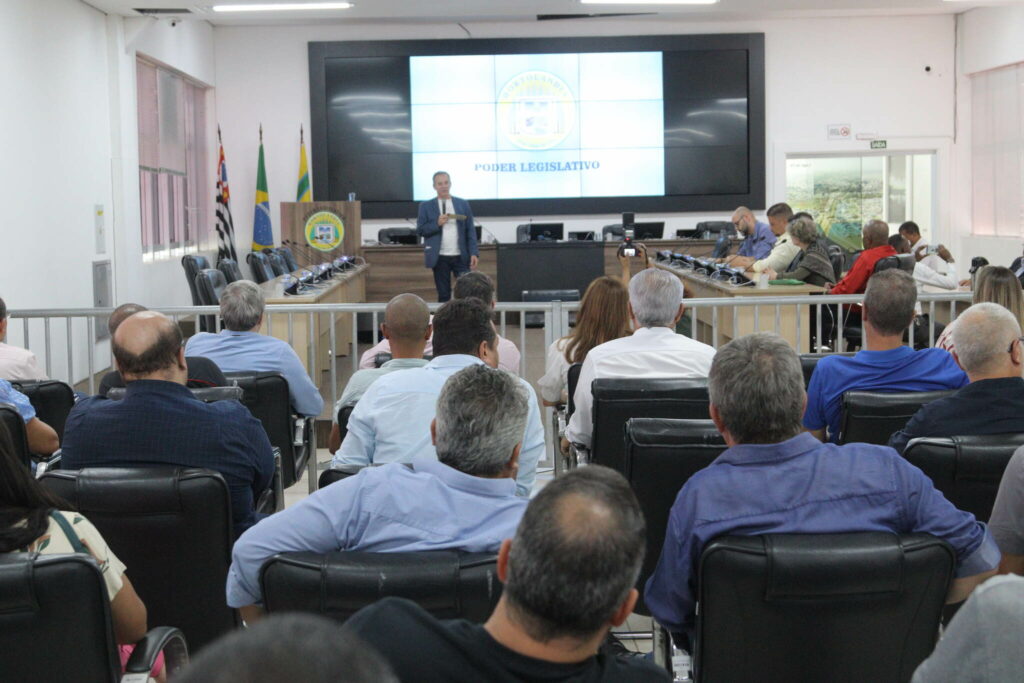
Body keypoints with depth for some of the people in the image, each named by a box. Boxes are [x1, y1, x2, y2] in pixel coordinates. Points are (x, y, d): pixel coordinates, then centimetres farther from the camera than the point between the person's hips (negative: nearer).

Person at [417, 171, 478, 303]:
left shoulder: (463, 204, 8)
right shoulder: (426, 206, 5)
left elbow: (470, 230, 6)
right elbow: (420, 230, 1)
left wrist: (474, 253, -3)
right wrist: (437, 223, -14)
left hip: (461, 256, 1)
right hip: (440, 258, -1)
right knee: (443, 295, 5)